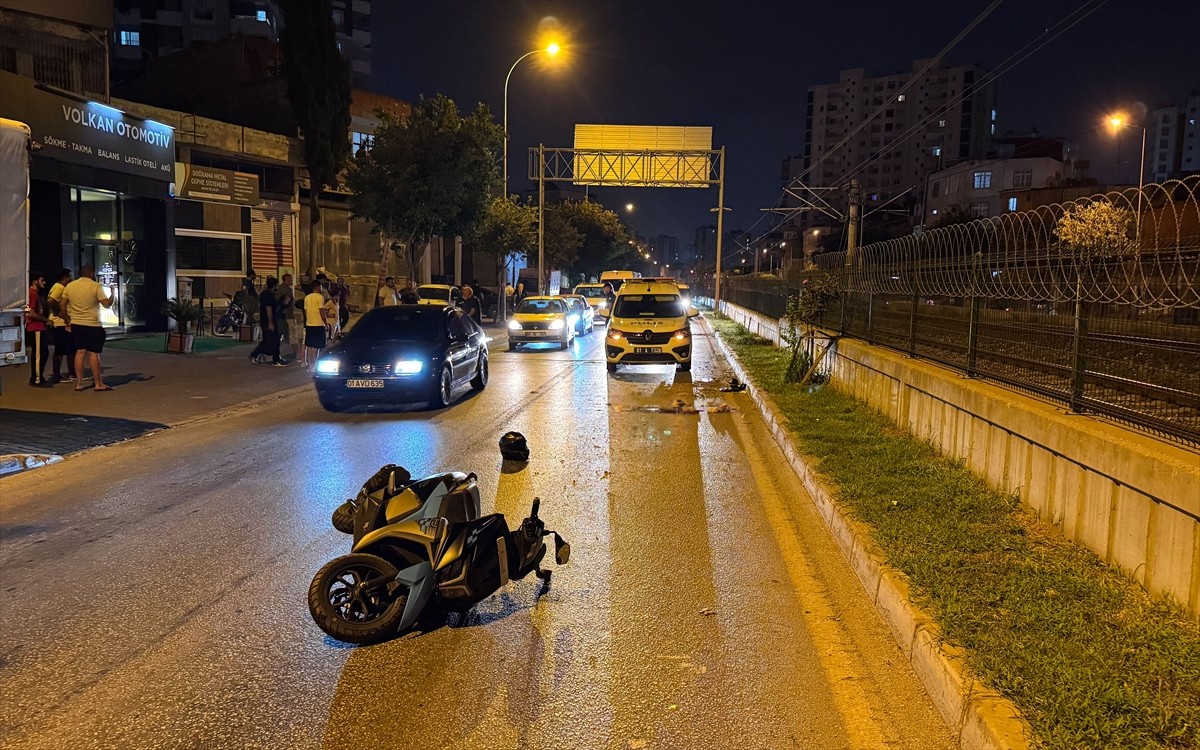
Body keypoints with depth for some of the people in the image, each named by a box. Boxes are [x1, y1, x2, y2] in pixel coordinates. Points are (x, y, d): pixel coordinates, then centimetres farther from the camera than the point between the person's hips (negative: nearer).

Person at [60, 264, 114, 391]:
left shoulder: (69, 286, 6)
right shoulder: (96, 286, -8)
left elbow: (63, 306, 9)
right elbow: (107, 304, -10)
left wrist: (67, 320, 20)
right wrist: (112, 296, 8)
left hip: (76, 324, 5)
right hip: (93, 325, -5)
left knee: (80, 352, 7)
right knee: (93, 353, -2)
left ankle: (79, 383, 8)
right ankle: (98, 383, 0)